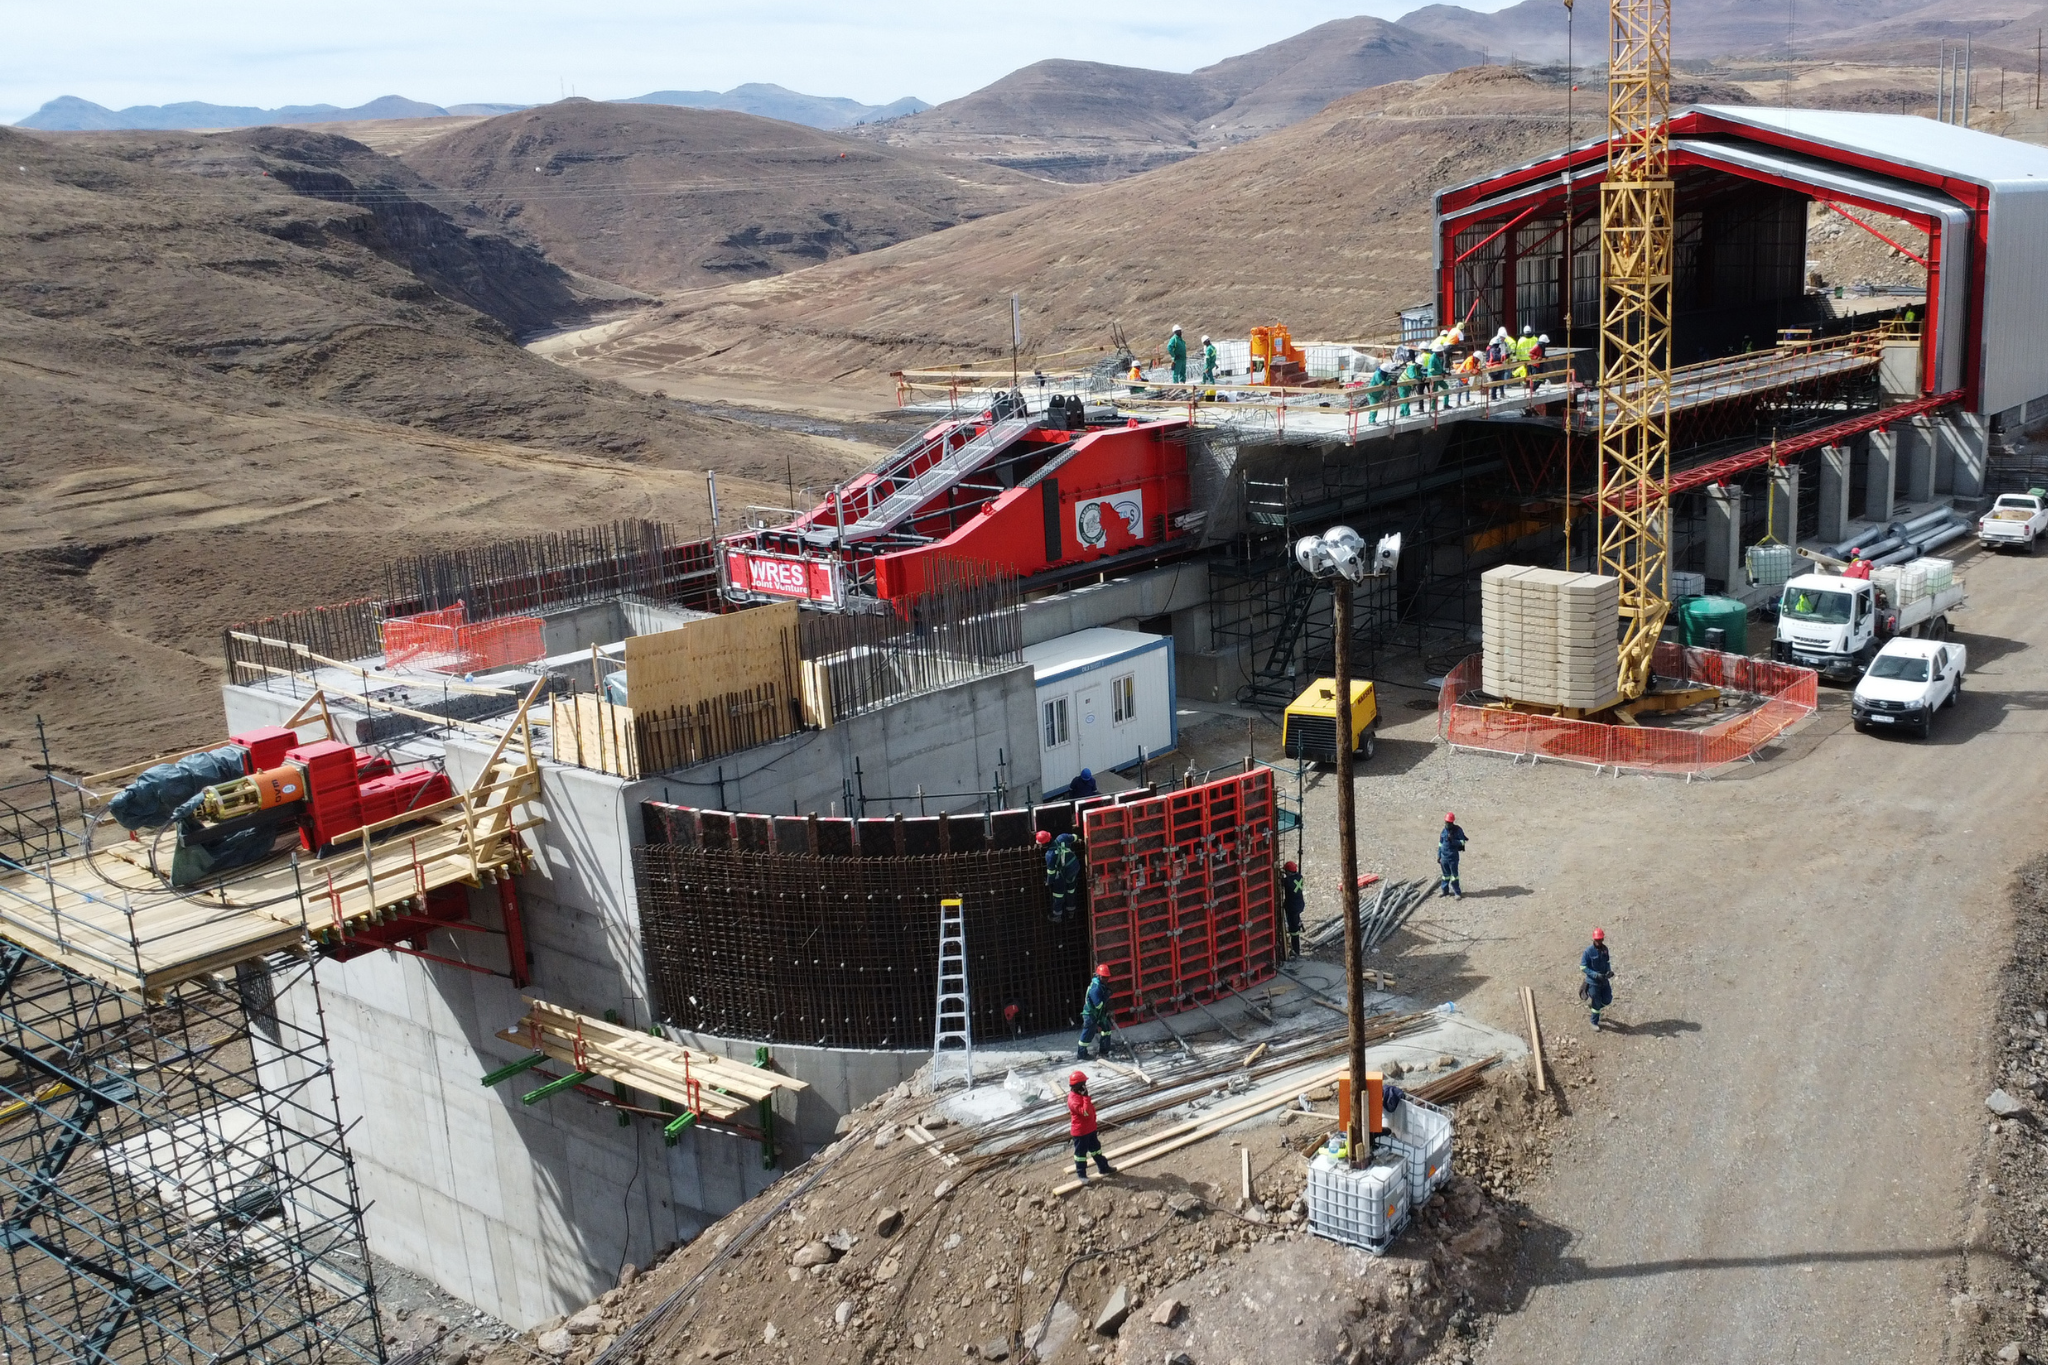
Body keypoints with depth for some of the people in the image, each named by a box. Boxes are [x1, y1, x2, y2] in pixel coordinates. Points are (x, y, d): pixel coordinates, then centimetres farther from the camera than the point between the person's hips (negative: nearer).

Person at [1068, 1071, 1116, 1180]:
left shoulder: (1080, 1095, 4)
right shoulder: (1073, 1100, -30)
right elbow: (1085, 1112, -39)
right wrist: (1086, 1097, -38)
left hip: (1089, 1128, 10)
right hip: (1080, 1131, -10)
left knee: (1095, 1148, 21)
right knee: (1081, 1152, 6)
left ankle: (1103, 1167, 36)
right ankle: (1080, 1174, 21)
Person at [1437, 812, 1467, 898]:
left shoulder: (1457, 830, -8)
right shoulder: (1444, 830, 7)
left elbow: (1462, 842, -11)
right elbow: (1440, 844, 14)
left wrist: (1452, 839, -24)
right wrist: (1439, 855, 15)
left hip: (1453, 857, -5)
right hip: (1444, 857, 5)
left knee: (1454, 874, 0)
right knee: (1445, 874, 15)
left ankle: (1457, 892, 8)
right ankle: (1444, 890, 26)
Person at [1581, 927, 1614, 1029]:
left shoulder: (1605, 949, -3)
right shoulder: (1588, 951, -21)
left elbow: (1607, 962, 11)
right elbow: (1583, 967, -17)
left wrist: (1609, 971, -9)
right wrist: (1596, 975, -26)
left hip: (1604, 981, 5)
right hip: (1593, 982, -5)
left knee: (1607, 1000, 12)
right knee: (1596, 1003, 7)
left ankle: (1594, 1006, 42)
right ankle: (1594, 1022, 29)